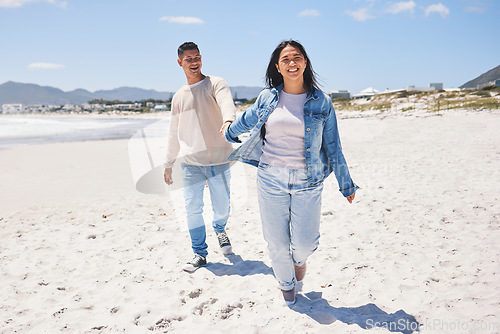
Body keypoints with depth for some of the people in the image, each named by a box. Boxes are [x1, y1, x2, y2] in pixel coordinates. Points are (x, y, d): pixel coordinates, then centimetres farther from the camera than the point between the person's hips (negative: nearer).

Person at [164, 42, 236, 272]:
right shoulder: (179, 96, 13)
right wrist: (168, 164, 18)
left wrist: (228, 120, -45)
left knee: (221, 208, 6)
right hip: (190, 162, 3)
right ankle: (200, 253, 21)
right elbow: (174, 133, 19)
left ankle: (220, 229, 41)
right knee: (192, 209, 2)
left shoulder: (216, 84, 1)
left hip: (218, 160, -3)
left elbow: (227, 103, -22)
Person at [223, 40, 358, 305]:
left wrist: (346, 184, 10)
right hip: (271, 180, 1)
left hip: (307, 182, -1)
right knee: (276, 241, 8)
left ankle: (299, 257, 38)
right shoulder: (267, 98, 3)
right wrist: (229, 132, 40)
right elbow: (247, 119, 24)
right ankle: (286, 283, 39)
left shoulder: (321, 102, 0)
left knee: (304, 243, -2)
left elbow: (332, 147, 5)